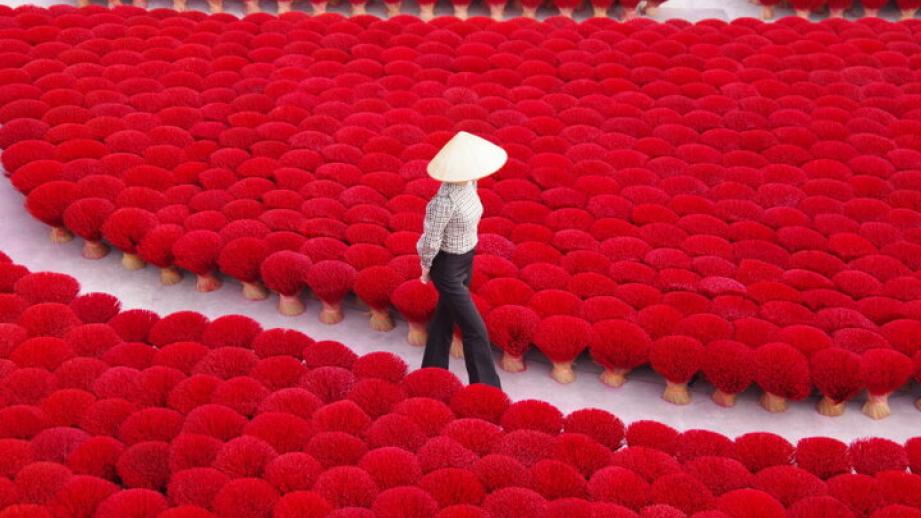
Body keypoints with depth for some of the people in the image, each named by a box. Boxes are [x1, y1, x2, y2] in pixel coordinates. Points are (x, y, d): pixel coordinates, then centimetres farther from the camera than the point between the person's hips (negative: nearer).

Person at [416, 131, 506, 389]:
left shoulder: (468, 184, -6)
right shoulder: (445, 201, -32)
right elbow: (430, 241, -22)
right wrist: (426, 269, -7)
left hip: (465, 261, 9)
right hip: (448, 268, -9)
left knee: (446, 317, 23)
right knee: (475, 331, 0)